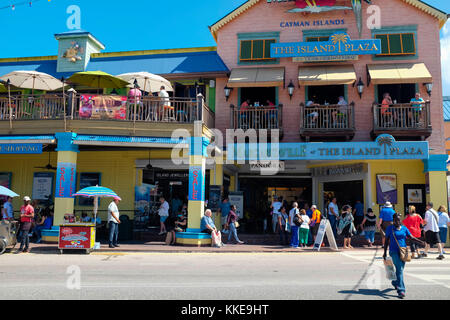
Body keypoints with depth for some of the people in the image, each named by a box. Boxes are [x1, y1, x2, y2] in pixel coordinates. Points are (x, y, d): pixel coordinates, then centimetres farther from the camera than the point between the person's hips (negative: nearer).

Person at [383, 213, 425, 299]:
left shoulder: (404, 228, 9)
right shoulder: (390, 228, -1)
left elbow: (411, 237, 3)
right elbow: (386, 241, 2)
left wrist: (421, 242, -15)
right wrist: (385, 253, 1)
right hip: (394, 251, -4)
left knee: (400, 269, 13)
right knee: (400, 269, -14)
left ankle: (395, 283, 41)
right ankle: (401, 290, -15)